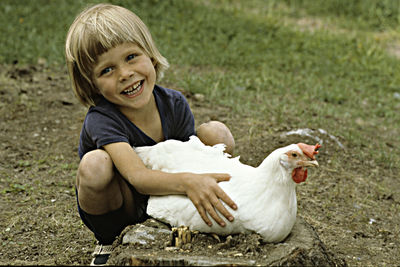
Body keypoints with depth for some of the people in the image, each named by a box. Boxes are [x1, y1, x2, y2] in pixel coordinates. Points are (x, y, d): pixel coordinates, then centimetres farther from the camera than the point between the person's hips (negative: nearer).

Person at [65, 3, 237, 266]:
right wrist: (187, 182, -59)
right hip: (119, 211, -4)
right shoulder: (101, 121, -29)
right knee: (95, 164, -37)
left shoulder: (174, 104, -14)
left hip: (164, 203, 4)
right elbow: (138, 177, -42)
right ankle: (108, 242, -6)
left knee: (217, 133, -12)